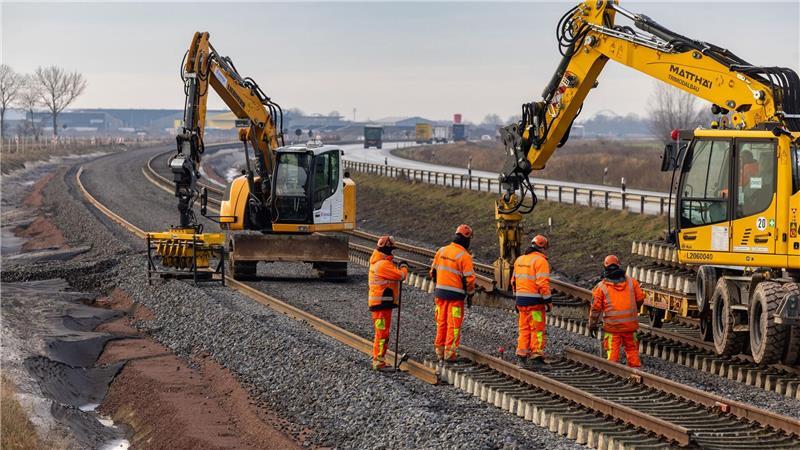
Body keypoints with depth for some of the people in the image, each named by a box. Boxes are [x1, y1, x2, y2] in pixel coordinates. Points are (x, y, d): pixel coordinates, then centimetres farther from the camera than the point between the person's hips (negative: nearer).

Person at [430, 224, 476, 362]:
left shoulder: (441, 251, 5)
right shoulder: (465, 256, -13)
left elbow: (433, 271, 12)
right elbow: (469, 278, -12)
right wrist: (470, 295, -1)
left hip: (440, 292, 5)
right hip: (456, 294, -5)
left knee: (441, 322, 14)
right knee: (453, 325, 1)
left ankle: (439, 350, 20)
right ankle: (450, 353, 1)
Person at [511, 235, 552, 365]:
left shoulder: (519, 260, 13)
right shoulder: (540, 261, -11)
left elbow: (514, 281, 17)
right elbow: (543, 283, -17)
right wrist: (548, 301, -12)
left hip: (521, 300, 6)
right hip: (535, 300, -6)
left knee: (524, 327, 14)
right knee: (538, 328, 1)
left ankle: (522, 352, 12)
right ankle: (536, 352, -1)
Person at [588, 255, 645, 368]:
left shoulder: (601, 287, -3)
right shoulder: (631, 282, 2)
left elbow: (595, 307, -3)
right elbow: (640, 299, 6)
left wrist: (592, 325, 7)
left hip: (612, 326, -2)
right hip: (630, 324, 2)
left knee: (612, 350, 3)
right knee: (632, 349, 13)